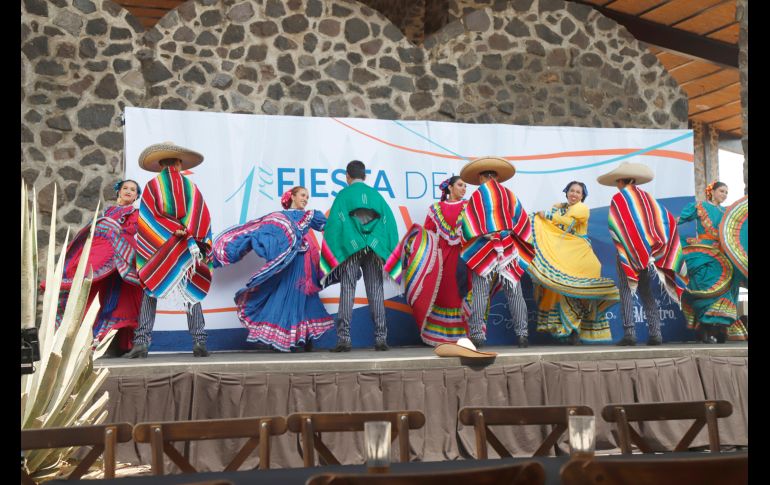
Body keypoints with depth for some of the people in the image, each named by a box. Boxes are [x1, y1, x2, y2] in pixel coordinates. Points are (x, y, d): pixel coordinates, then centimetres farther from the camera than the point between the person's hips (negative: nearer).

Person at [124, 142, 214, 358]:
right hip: (187, 249, 1)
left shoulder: (152, 186, 2)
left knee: (150, 293, 6)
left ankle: (142, 342, -1)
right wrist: (190, 237, -1)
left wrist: (175, 231, -6)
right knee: (192, 292, 7)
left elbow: (149, 219, -5)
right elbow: (202, 217, -1)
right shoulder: (190, 186, 5)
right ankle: (199, 342, -1)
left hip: (157, 248, -1)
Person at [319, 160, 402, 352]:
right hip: (375, 250, 2)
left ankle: (344, 338, -9)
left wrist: (330, 256, -3)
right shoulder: (375, 195, 12)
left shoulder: (343, 195, 4)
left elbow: (334, 223, -5)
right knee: (376, 293, 3)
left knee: (347, 293, -2)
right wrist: (390, 256, 9)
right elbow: (390, 223, 7)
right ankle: (381, 338, 0)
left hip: (349, 250, -2)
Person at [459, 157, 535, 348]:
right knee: (514, 293, 6)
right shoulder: (510, 195, 10)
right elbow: (522, 224, 12)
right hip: (508, 250, 3)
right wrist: (522, 247, 21)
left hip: (483, 251, -3)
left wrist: (466, 246, 9)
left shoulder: (477, 195, -1)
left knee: (479, 294, -1)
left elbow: (468, 226, -3)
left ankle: (477, 334, -5)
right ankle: (522, 334, 5)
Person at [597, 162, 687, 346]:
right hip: (648, 253, 5)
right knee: (646, 292, 11)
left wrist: (619, 244, 0)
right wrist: (653, 245, 7)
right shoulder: (647, 197, 11)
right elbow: (668, 220, 5)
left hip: (627, 252, -5)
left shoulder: (618, 198, -3)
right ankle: (655, 333, 4)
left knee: (626, 291, -2)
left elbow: (613, 226, -13)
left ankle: (629, 332, -11)